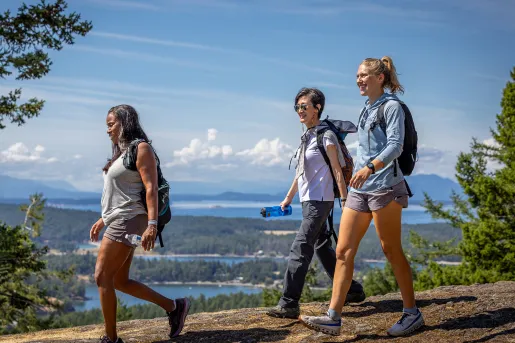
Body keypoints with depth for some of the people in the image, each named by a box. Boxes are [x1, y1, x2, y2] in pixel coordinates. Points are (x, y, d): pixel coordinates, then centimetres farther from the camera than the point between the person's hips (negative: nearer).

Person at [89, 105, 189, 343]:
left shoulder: (141, 148, -8)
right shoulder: (122, 152, 19)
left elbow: (151, 188, -17)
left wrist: (152, 224, -26)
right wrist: (103, 220, 23)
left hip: (127, 221, -10)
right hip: (118, 222, 10)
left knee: (103, 277, -8)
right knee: (120, 281, 10)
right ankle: (173, 306, 16)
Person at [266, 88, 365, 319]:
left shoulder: (325, 136, -10)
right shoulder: (307, 137, 15)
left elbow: (337, 170, -13)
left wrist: (345, 201, -16)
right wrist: (288, 198, 24)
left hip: (320, 200, -10)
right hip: (308, 200, 10)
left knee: (300, 248, -15)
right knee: (322, 247, 16)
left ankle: (289, 304, -16)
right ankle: (352, 291, 27)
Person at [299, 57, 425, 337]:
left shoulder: (391, 106, -5)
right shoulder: (366, 109, 18)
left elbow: (395, 145, -18)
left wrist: (370, 168, -33)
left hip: (384, 186, -8)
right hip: (359, 189, 8)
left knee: (391, 251, 0)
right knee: (343, 251, -1)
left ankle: (412, 313, 14)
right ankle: (333, 318, -2)